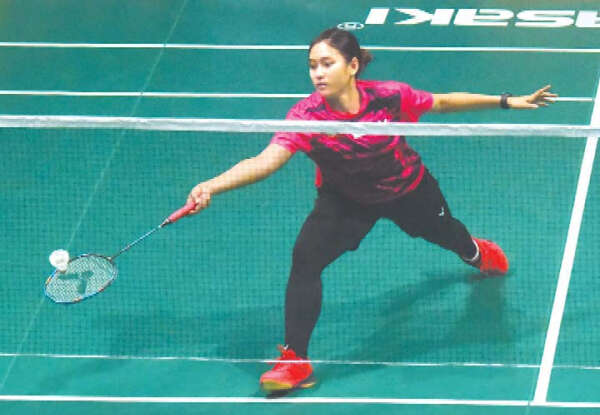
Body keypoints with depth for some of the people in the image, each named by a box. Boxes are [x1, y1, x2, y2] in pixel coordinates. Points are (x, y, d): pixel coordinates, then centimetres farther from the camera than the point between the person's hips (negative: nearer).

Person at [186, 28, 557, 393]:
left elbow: (444, 103, -15)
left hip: (407, 188, 1)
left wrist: (507, 102, -8)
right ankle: (296, 361, -14)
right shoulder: (306, 117, -36)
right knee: (306, 257, -25)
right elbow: (265, 160, -48)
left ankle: (476, 252, 70)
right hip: (345, 200, -1)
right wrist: (212, 186, -64)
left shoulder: (390, 97, -33)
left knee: (446, 233, 29)